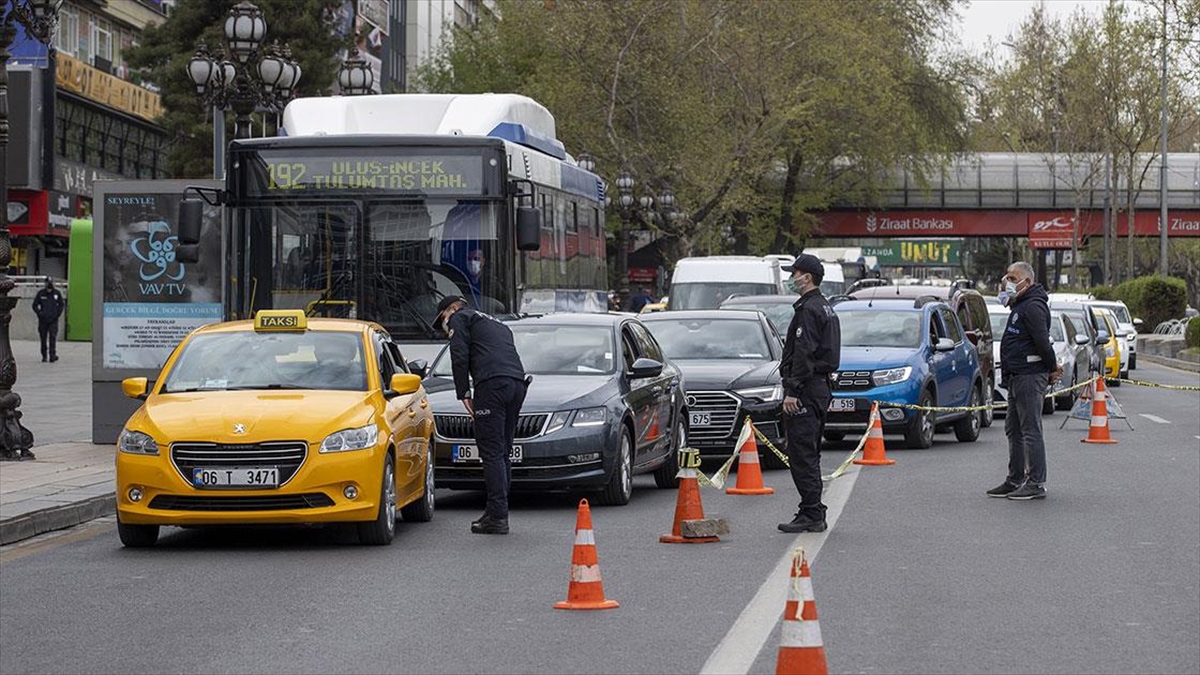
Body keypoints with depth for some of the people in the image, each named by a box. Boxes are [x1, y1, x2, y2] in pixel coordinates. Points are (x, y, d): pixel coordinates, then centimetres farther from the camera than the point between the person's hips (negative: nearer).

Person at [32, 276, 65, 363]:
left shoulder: (57, 293, 5)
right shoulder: (41, 293, 2)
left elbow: (61, 305, 14)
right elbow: (35, 305, 6)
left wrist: (58, 314, 0)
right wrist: (40, 314, -7)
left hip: (53, 320, 0)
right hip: (43, 320, 0)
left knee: (53, 337, -9)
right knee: (43, 338, 3)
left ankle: (52, 355, -9)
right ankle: (44, 356, 10)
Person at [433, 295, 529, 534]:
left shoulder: (460, 319, 12)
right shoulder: (497, 324, 36)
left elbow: (459, 357, -1)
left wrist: (464, 393, 1)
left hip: (493, 383, -8)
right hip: (518, 383, 8)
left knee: (492, 453, -8)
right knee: (502, 453, 12)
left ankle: (498, 517, -13)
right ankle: (497, 513, 13)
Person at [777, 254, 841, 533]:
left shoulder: (808, 310, -14)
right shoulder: (825, 308, 19)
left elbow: (804, 355, -21)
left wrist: (792, 391, -22)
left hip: (805, 391, -11)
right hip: (820, 387, 11)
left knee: (802, 455, -9)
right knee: (809, 455, 15)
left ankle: (811, 515, -10)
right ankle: (814, 514, 18)